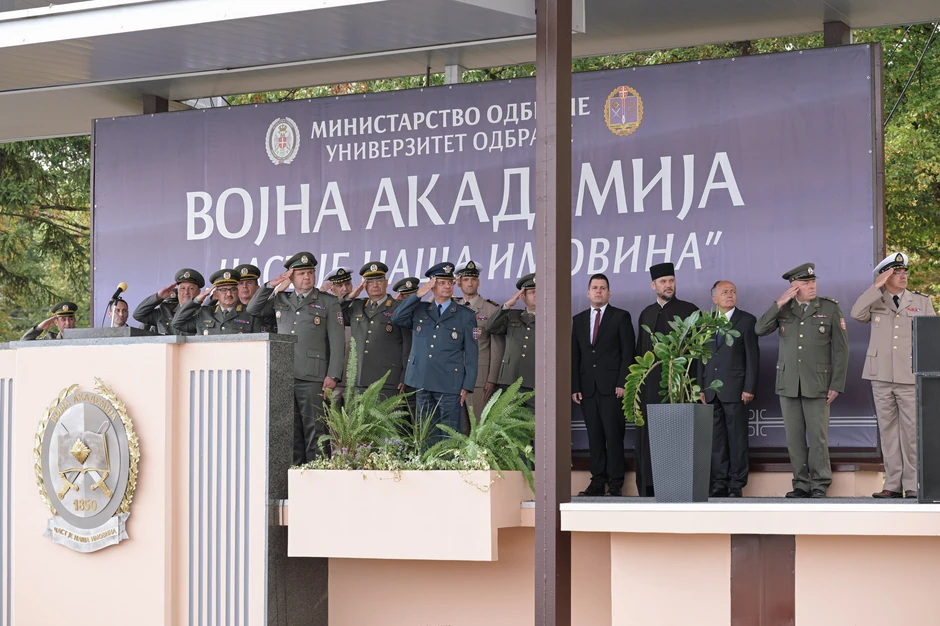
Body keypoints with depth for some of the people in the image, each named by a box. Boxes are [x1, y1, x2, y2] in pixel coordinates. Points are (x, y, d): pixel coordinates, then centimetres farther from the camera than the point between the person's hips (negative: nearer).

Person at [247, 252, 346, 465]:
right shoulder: (281, 301, 17)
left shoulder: (329, 303, 6)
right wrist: (270, 285, 10)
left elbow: (336, 341, 0)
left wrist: (333, 376, -9)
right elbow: (253, 309, 22)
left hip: (313, 377, -4)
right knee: (291, 431, 5)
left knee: (314, 431, -6)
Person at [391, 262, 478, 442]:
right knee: (427, 435, 7)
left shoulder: (465, 316, 6)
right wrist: (417, 295, -5)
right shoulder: (419, 310, 13)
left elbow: (471, 353, 4)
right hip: (423, 383, 3)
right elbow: (396, 319, -1)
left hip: (450, 386, -3)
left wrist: (467, 386, -4)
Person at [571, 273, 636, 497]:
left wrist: (622, 383, -10)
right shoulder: (578, 320, 16)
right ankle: (598, 481, 7)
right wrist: (574, 386, 4)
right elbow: (574, 356, 13)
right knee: (594, 437, 4)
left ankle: (615, 484, -3)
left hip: (612, 386, -4)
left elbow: (628, 353, -1)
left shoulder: (621, 317, 5)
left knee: (614, 436, -6)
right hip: (587, 387, 4)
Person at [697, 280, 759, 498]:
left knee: (737, 438, -3)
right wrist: (701, 388, 7)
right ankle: (719, 482, 7)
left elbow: (752, 357, -2)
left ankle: (736, 484, 0)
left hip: (735, 390, -4)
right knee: (716, 439, 3)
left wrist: (749, 388, -9)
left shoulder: (747, 321, 3)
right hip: (711, 390, 4)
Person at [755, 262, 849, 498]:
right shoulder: (782, 308, 8)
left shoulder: (830, 308, 0)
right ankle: (801, 484, 11)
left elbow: (841, 349, -1)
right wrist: (780, 303, -13)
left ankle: (819, 485, 5)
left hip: (817, 384, -3)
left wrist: (836, 385, -7)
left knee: (818, 436, -3)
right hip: (788, 384, 3)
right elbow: (760, 330, -7)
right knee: (794, 437, 4)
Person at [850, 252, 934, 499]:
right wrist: (877, 287, -13)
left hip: (912, 377, -1)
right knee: (888, 432, 4)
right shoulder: (874, 301, 8)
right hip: (881, 376, 1)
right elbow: (856, 314, -13)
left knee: (912, 432, -4)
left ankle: (912, 485, 1)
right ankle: (893, 484, 8)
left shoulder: (922, 302, 8)